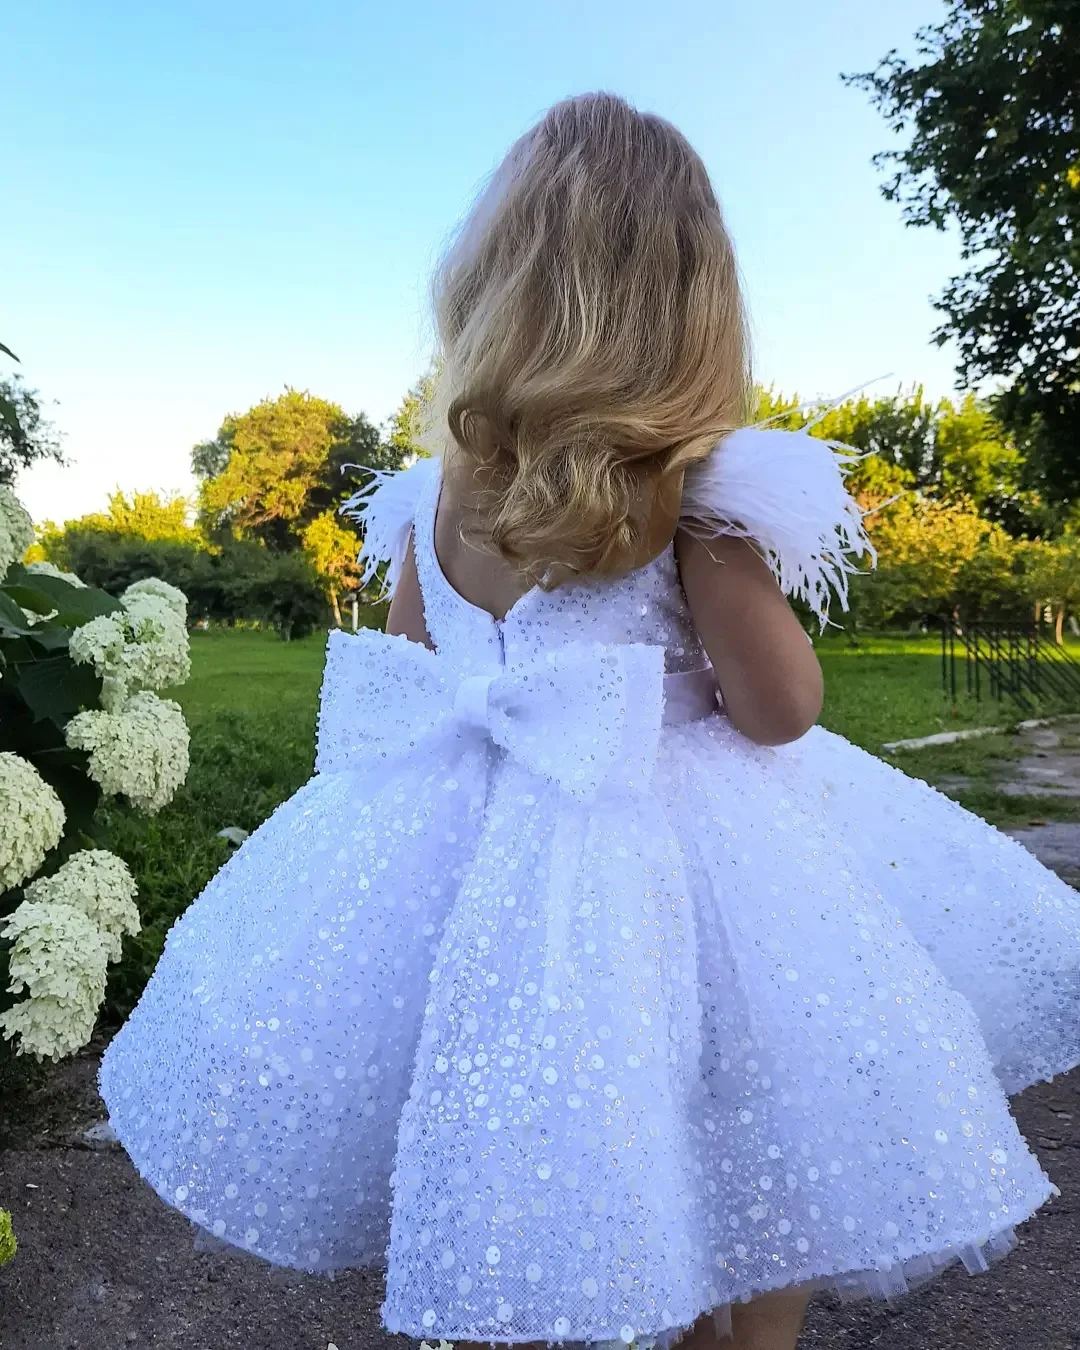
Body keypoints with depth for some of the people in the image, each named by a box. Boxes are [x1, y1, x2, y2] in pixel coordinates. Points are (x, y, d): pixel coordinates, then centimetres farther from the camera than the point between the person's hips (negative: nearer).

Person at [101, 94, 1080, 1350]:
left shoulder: (435, 494, 0)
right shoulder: (699, 488, -13)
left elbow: (401, 687, 8)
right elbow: (779, 713, -11)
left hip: (460, 835, 5)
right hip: (663, 841, -4)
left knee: (496, 1212, 22)